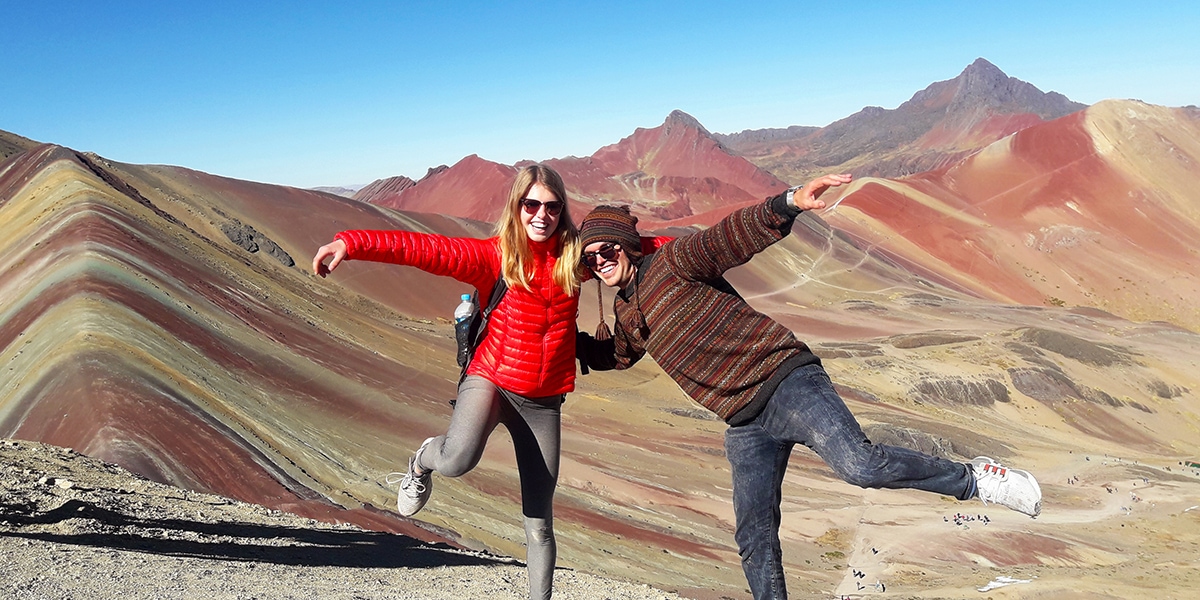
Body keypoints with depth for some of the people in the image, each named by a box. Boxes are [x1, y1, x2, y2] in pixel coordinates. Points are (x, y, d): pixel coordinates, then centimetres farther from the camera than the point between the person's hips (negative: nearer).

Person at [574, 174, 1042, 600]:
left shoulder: (673, 262, -4)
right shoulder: (625, 319, 17)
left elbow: (732, 236, -18)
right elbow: (609, 354, 38)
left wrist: (789, 202, -34)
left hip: (785, 381, -7)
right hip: (744, 424, 7)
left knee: (859, 465, -27)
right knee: (754, 540, 6)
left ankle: (972, 480, -5)